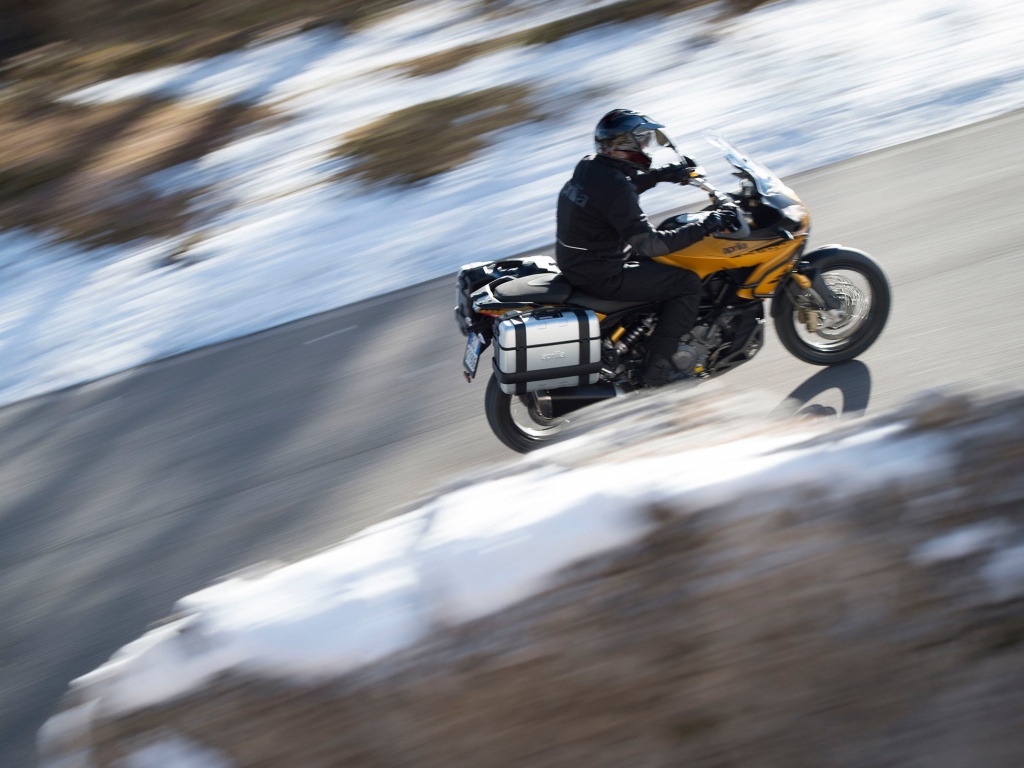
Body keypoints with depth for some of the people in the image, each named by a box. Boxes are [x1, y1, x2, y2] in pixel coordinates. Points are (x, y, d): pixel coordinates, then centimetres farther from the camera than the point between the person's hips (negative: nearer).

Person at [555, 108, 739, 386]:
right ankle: (657, 365, -2)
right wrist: (704, 226, -22)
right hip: (601, 277, -10)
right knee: (688, 282, -5)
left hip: (573, 262, 10)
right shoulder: (615, 188, -26)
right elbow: (649, 243, -27)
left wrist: (662, 174, 20)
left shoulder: (589, 166, 1)